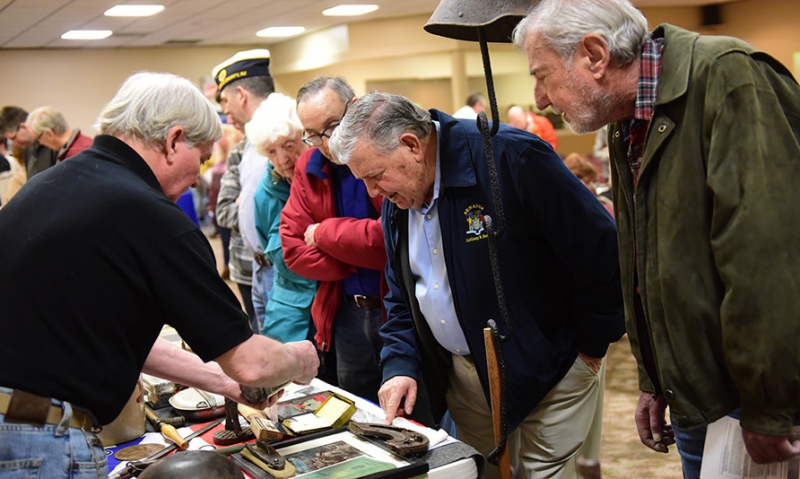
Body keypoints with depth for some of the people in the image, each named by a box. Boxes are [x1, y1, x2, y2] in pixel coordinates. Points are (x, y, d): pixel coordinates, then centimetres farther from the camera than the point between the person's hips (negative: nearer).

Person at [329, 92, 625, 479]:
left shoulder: (510, 157, -24)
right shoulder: (396, 200, 1)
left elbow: (600, 249, -20)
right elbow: (403, 298, 12)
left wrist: (590, 346, -11)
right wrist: (400, 365, -3)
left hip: (549, 371, -6)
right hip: (465, 375, 6)